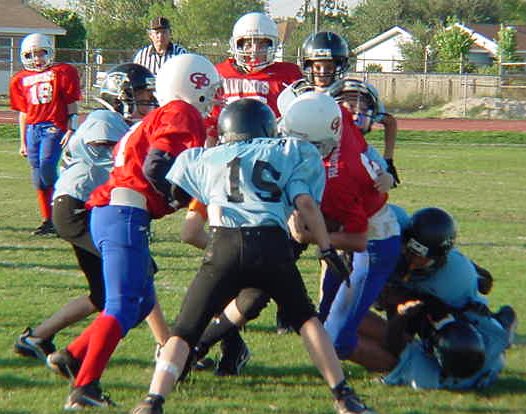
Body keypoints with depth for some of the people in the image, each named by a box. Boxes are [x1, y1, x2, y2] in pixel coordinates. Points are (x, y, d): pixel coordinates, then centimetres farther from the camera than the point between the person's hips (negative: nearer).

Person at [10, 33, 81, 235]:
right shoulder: (20, 80, 14)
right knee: (38, 177, 4)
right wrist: (23, 141, 19)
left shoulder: (63, 73, 2)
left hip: (54, 127, -5)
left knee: (46, 167, -20)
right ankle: (47, 220, 11)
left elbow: (72, 105, 1)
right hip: (33, 129, 5)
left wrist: (71, 130, -7)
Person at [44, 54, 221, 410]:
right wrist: (183, 198, -8)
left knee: (143, 300, 18)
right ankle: (84, 387, -20)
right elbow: (155, 167, -18)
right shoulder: (181, 115, -5)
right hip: (125, 216, -10)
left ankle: (73, 356, 16)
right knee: (123, 306, -13)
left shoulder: (160, 118, 24)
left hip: (107, 215, 10)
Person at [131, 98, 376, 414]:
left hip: (225, 247, 0)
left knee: (185, 331, 6)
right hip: (273, 245, 0)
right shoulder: (288, 152, 21)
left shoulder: (207, 158, 25)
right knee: (305, 319, 20)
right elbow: (306, 203, 9)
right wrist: (327, 249, 13)